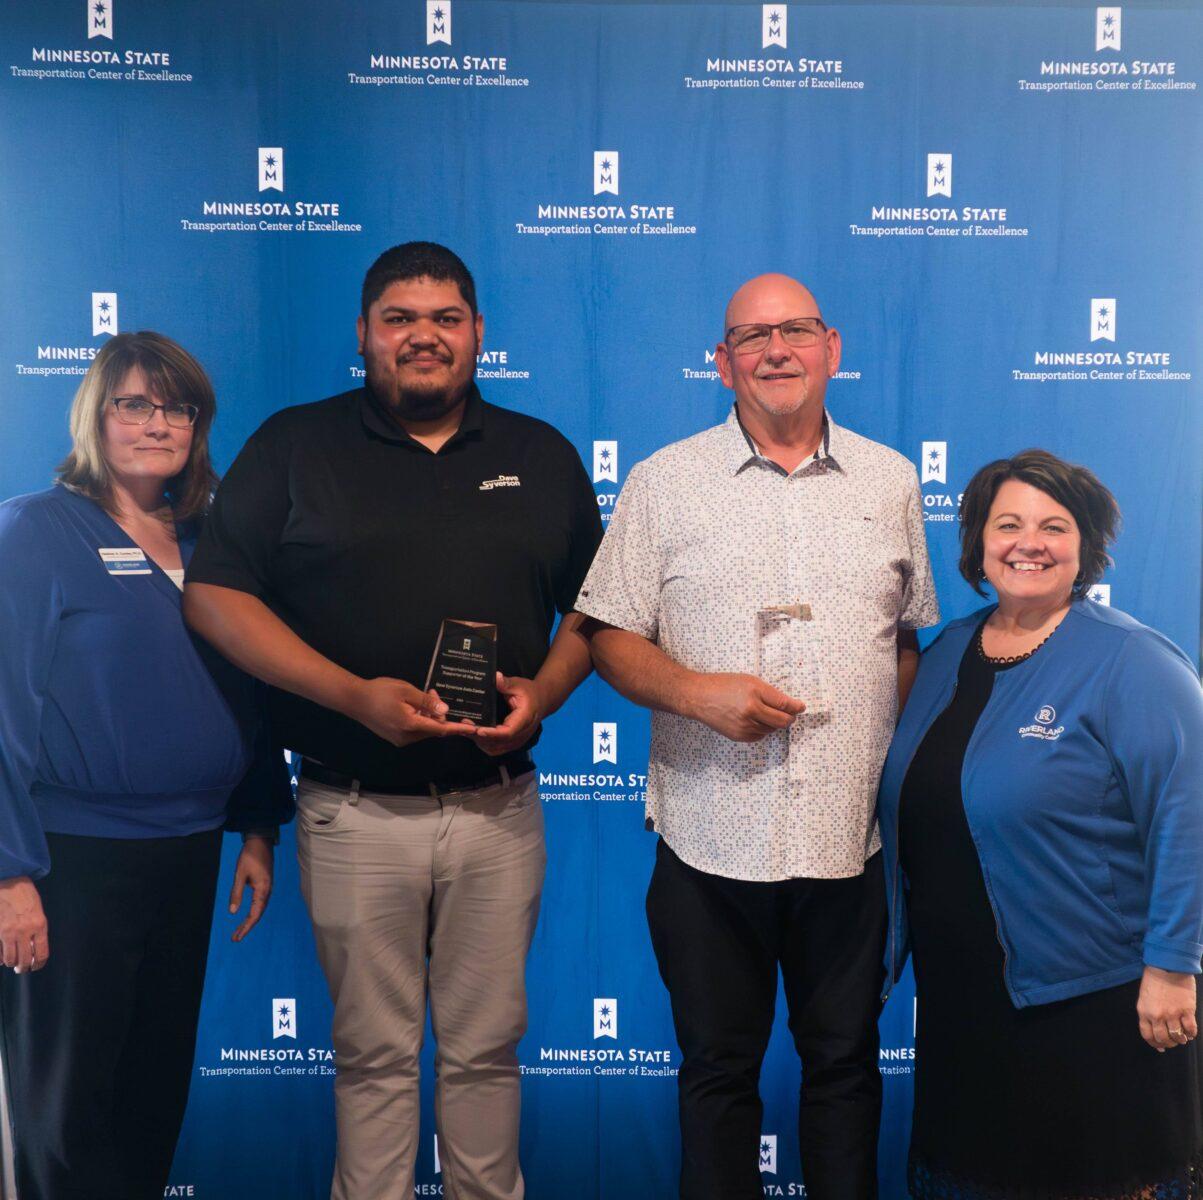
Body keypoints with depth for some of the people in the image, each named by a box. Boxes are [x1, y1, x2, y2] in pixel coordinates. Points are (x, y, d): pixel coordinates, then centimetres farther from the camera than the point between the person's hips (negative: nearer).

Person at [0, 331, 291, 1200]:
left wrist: (257, 828, 10)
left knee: (159, 1087, 15)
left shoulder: (206, 545, 9)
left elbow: (244, 694, 13)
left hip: (188, 854, 5)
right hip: (74, 858, -5)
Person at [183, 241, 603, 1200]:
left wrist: (543, 692, -8)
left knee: (487, 1044, 12)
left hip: (500, 805, 2)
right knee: (373, 1049, 10)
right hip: (355, 811, -1)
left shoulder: (542, 456, 10)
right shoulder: (294, 447, 3)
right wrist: (355, 695, -15)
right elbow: (215, 593, -4)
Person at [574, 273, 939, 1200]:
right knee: (718, 1066, 13)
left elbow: (913, 636, 14)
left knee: (846, 1061, 14)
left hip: (850, 836, 2)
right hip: (711, 837, -1)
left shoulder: (891, 482, 8)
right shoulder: (664, 483, 2)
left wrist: (901, 762, 2)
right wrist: (698, 691, -16)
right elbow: (610, 638, 0)